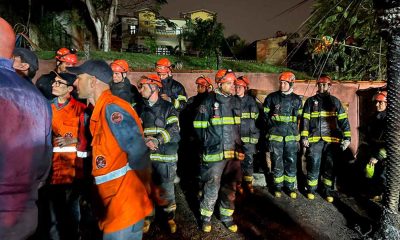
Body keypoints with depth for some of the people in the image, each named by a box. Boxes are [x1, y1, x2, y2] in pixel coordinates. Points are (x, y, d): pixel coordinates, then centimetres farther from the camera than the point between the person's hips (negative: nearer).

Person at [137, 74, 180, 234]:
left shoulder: (168, 108, 2)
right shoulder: (140, 109, 12)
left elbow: (173, 130, -8)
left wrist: (157, 140, -20)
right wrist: (145, 140, -17)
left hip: (165, 156, -3)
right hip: (145, 156, 3)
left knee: (167, 189, 5)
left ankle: (170, 217, 25)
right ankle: (147, 217, 29)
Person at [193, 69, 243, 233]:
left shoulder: (235, 102, 10)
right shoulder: (208, 102, -6)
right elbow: (199, 126, -2)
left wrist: (239, 147, 13)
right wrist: (209, 144, -2)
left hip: (233, 153, 5)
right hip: (214, 153, -5)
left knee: (230, 188, 13)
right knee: (211, 188, 2)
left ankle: (226, 216, 30)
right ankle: (206, 217, 22)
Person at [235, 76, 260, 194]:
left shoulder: (251, 101, 6)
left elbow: (257, 117, 13)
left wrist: (255, 133, 9)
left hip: (249, 136, 1)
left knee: (249, 160, 6)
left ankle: (248, 182, 19)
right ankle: (238, 183, 15)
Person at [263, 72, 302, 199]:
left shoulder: (297, 99, 7)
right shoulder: (271, 97, 1)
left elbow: (299, 116, 15)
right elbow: (264, 114, 7)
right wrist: (272, 119, -5)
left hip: (291, 136, 1)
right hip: (275, 135, -1)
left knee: (291, 162, 6)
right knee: (277, 162, 5)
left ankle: (291, 186, 20)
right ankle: (278, 186, 20)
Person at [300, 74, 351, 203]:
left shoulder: (335, 101, 11)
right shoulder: (311, 101, 9)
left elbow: (343, 120, 8)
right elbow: (305, 120, 4)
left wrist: (347, 137, -1)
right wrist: (304, 137, -5)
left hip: (332, 140, 1)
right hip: (314, 140, -1)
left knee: (330, 166, 7)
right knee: (314, 165, 0)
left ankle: (328, 190, 20)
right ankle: (311, 189, 16)